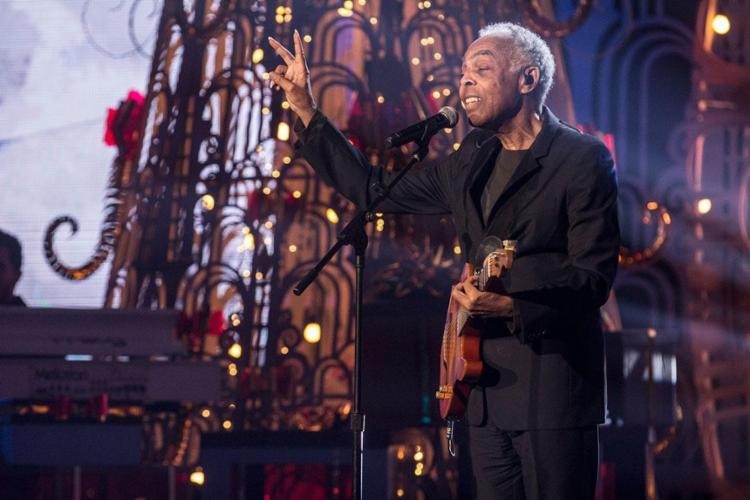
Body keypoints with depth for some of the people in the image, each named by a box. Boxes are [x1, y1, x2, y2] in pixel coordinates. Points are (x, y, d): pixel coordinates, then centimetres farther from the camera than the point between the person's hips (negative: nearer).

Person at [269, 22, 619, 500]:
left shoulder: (583, 159, -7)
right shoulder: (470, 164, 14)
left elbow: (594, 278, -12)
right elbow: (374, 189, 21)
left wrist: (512, 307, -26)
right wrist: (305, 108, 18)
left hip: (553, 382, -7)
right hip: (486, 383, 7)